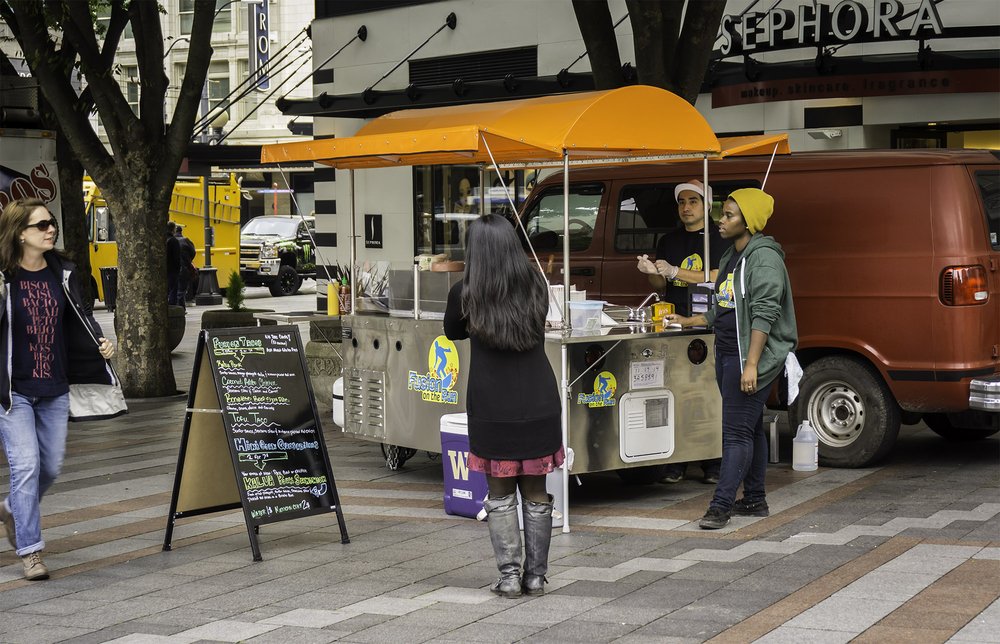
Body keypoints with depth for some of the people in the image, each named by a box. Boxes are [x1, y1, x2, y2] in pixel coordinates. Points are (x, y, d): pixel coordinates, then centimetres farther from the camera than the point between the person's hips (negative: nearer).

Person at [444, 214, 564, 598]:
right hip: (539, 405, 2)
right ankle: (535, 576, 15)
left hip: (491, 408, -2)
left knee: (500, 494, 8)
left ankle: (509, 576, 6)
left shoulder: (465, 295, -8)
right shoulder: (536, 287, -1)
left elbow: (453, 332, 12)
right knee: (536, 492, 11)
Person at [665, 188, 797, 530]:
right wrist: (690, 321, 30)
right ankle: (754, 499, 20)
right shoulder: (732, 257, 17)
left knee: (738, 431, -9)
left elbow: (764, 315, -21)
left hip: (751, 356, -9)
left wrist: (751, 363, -26)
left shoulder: (764, 258, -14)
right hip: (727, 353, 10)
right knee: (750, 428, 14)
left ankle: (720, 505, -10)